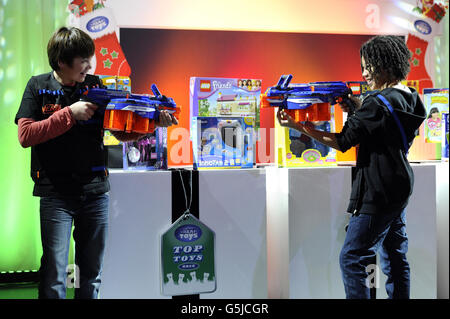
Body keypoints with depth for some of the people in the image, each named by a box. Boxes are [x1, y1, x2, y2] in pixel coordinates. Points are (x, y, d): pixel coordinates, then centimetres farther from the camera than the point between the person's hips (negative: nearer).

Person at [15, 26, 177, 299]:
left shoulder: (96, 86, 8)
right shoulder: (39, 86, 1)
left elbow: (123, 131, 8)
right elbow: (25, 135, -9)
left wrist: (154, 123, -8)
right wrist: (69, 114, -14)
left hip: (95, 191, 3)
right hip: (56, 193, -3)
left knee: (92, 272, 11)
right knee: (55, 272, -2)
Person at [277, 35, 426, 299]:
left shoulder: (378, 103, -20)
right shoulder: (408, 97, 8)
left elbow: (342, 142, -21)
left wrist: (298, 126, -18)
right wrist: (359, 110, 9)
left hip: (380, 193, -10)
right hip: (400, 188, 10)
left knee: (352, 258, -4)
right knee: (396, 256, 17)